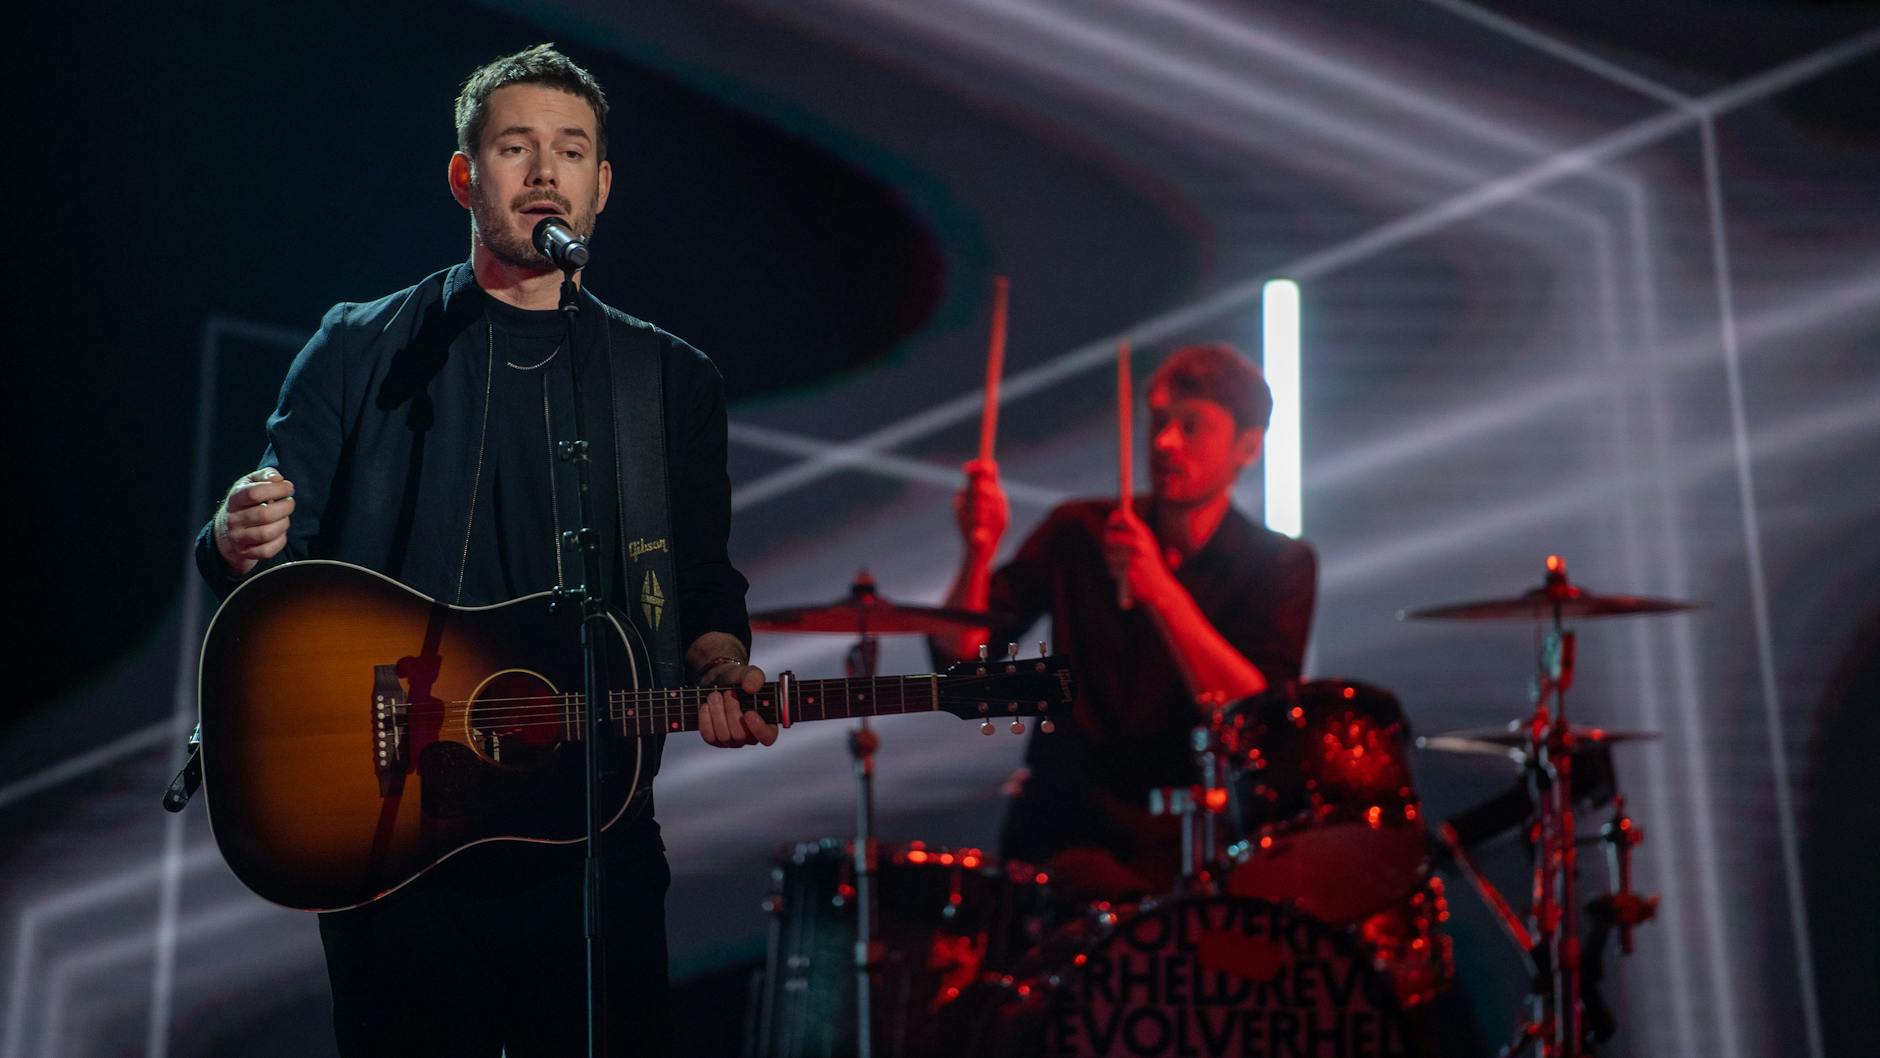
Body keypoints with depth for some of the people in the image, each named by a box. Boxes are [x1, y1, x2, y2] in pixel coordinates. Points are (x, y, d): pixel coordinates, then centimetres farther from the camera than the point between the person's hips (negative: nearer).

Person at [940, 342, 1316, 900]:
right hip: (1068, 835, 0)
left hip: (1197, 840, 0)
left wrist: (1162, 592, -24)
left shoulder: (1281, 566, 1)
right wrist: (979, 552, -21)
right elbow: (960, 657, -3)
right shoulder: (1079, 531, 5)